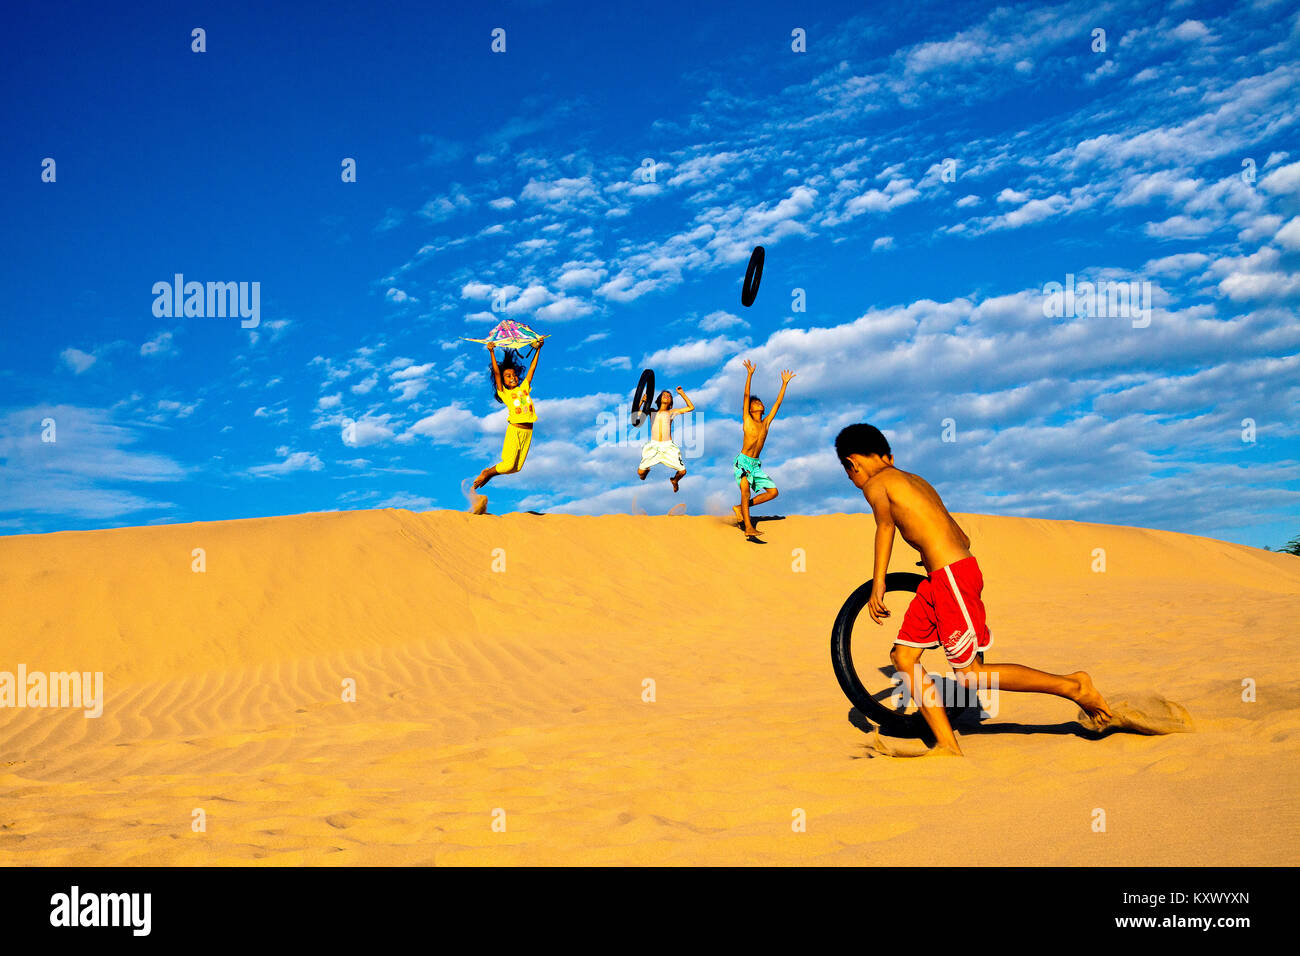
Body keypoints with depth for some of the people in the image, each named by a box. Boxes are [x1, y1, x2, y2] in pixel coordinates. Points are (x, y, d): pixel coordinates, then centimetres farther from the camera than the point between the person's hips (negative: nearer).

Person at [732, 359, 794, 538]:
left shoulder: (766, 423, 11)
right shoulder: (747, 421, 0)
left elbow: (778, 403, 15)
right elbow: (746, 396, -7)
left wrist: (784, 383, 18)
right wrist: (750, 374, -13)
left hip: (756, 465, 6)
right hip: (743, 461, -6)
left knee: (773, 491, 0)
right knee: (745, 489, -24)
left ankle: (740, 509, 9)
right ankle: (748, 527, -31)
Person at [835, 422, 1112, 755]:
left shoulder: (874, 484, -1)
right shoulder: (915, 480, 23)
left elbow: (886, 522, -24)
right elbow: (963, 538, 26)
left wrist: (878, 584, -28)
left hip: (951, 576, -9)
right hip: (938, 579, 9)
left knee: (970, 675, -3)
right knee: (903, 655, 10)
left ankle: (1072, 686, 5)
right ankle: (947, 745, 9)